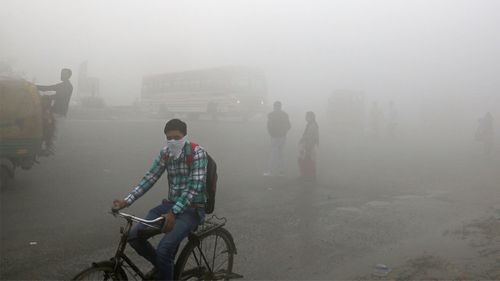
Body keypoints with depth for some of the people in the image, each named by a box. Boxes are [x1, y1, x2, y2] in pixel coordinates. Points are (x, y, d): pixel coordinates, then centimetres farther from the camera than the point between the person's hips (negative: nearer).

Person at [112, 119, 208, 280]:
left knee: (164, 249, -26)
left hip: (192, 209, -6)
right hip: (171, 204, 6)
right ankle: (161, 265, 17)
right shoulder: (165, 153, 3)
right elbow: (149, 178, 3)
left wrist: (173, 213, -33)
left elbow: (194, 187, -24)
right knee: (134, 236, -8)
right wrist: (127, 201, -10)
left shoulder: (197, 153, -16)